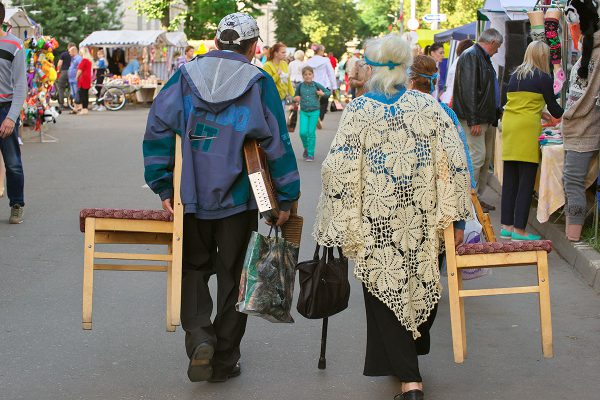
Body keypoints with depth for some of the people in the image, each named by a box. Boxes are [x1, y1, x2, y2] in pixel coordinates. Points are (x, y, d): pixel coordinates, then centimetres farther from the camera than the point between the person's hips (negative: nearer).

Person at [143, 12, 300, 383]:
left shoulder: (185, 76, 0)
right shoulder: (260, 83, -5)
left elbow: (158, 132, -4)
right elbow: (279, 145, -7)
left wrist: (164, 187, 0)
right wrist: (286, 197, 1)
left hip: (192, 198, 1)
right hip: (239, 201, -1)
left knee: (194, 268, 19)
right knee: (233, 278, 12)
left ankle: (199, 336, -4)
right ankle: (224, 362, 18)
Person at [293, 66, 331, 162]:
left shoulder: (316, 85, -3)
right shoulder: (300, 86, 2)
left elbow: (329, 92, 6)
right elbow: (296, 96, 17)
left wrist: (323, 94, -15)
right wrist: (296, 98, -6)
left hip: (314, 111, -2)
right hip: (303, 112, 2)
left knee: (311, 133, -4)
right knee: (303, 132, -7)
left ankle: (311, 154, 5)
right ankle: (306, 147, 23)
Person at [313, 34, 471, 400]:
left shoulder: (358, 111, -6)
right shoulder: (429, 106, -2)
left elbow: (339, 171, -9)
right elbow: (454, 163, -5)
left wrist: (336, 224, -1)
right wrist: (456, 216, 0)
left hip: (376, 228, -2)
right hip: (424, 222, 2)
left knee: (386, 291, 7)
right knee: (422, 283, 20)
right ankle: (414, 347, 38)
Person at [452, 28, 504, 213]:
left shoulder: (483, 57, 20)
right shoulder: (470, 56, -12)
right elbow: (468, 90, -20)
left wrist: (497, 113, 21)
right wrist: (473, 121, -23)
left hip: (487, 119, 11)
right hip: (474, 120, -10)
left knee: (486, 159, 11)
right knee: (477, 157, -11)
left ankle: (477, 197, 17)